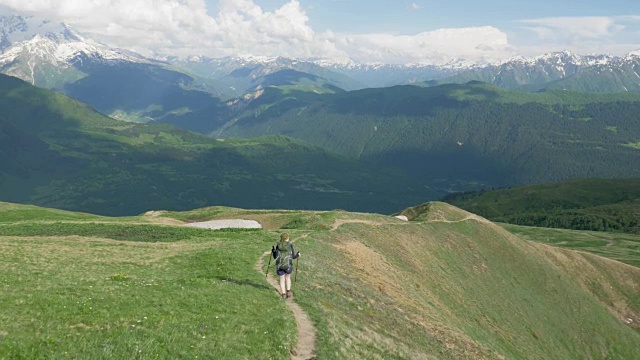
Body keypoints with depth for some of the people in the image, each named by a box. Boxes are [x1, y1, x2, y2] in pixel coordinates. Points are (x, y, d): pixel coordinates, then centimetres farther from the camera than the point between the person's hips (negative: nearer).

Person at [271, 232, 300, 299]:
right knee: (288, 277, 23)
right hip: (288, 265, -1)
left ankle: (283, 294, 9)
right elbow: (293, 256, -4)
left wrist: (273, 251, 21)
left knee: (282, 280, 13)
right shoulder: (290, 245, -5)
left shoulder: (278, 246, 0)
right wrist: (297, 255, 16)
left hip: (279, 265, 1)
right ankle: (288, 291, 12)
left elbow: (275, 257, 3)